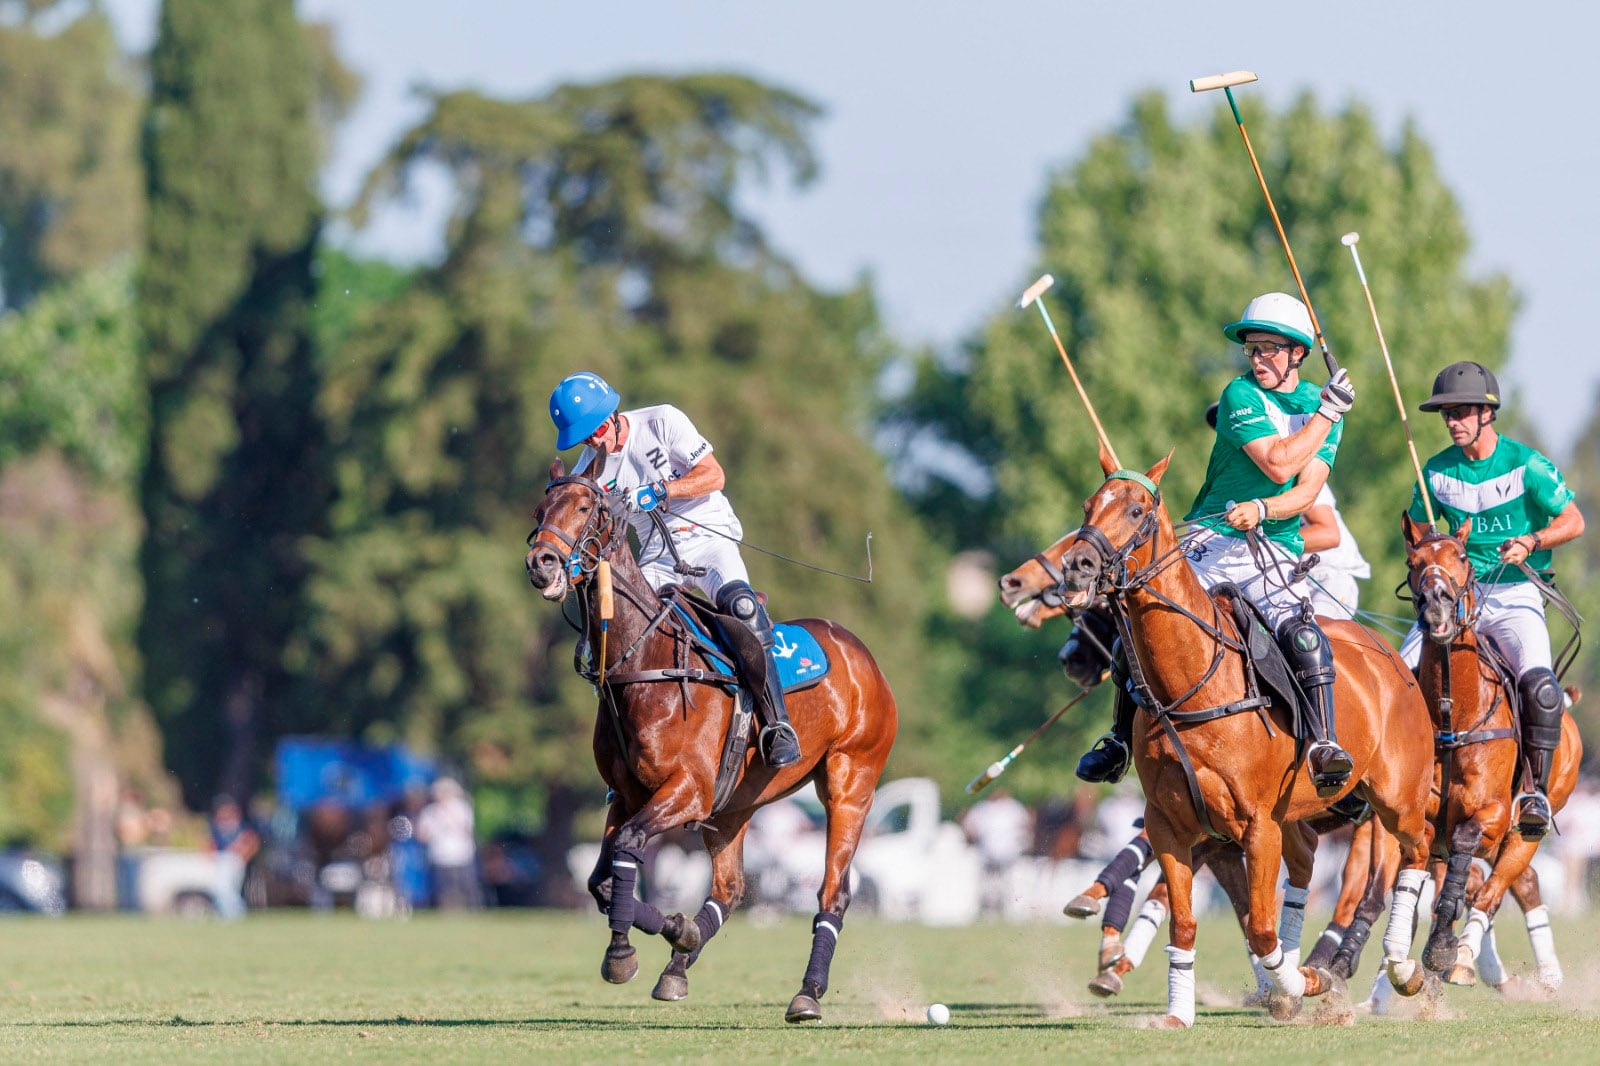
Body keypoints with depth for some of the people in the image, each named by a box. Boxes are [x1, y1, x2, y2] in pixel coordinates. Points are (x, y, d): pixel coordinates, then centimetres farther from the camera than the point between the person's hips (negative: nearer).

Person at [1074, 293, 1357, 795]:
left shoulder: (1321, 408, 8)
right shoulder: (1241, 395, -1)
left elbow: (1305, 492, -3)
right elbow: (1278, 464, -15)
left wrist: (1261, 510, -23)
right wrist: (1328, 412, -10)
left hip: (1275, 551, 0)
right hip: (1212, 540, 0)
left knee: (1303, 635, -27)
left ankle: (1325, 745, -26)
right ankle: (1120, 740, 3)